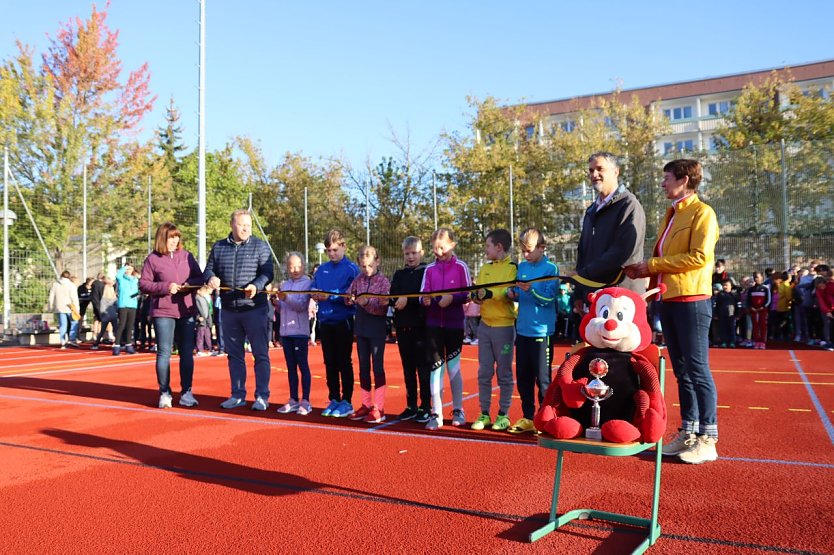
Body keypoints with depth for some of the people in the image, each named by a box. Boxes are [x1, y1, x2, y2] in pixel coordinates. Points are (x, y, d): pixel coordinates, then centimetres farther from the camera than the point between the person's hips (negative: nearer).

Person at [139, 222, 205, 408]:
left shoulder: (186, 256, 10)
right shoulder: (152, 259, 1)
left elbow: (199, 278, 13)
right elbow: (143, 284, -2)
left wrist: (190, 285, -8)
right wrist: (165, 287, -14)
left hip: (187, 311, 3)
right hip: (163, 312, -3)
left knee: (187, 353, 5)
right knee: (164, 353, 0)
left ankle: (186, 392, 14)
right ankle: (164, 393, 11)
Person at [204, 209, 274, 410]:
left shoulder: (260, 246, 1)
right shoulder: (218, 247, 11)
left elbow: (268, 273, -6)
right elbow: (208, 269, 14)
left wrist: (256, 286, -26)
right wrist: (211, 277, -10)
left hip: (254, 308, -4)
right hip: (229, 309, 4)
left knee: (260, 353, -2)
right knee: (234, 354, 12)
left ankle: (262, 396, 6)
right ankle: (237, 395, 23)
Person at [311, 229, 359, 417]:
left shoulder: (351, 268, -5)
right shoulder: (321, 269, 12)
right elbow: (313, 288, 11)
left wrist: (330, 296, -20)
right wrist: (315, 294, -11)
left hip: (343, 321, -5)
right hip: (325, 320, 5)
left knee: (344, 363, 2)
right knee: (329, 363, 11)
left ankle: (346, 402, 10)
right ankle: (334, 400, 21)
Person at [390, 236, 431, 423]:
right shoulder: (399, 274, 14)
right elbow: (393, 295, 1)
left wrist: (408, 299, -21)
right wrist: (398, 300, -19)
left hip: (421, 326, -4)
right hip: (403, 327, 5)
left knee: (423, 367, -1)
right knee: (408, 368, 10)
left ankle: (425, 407, 7)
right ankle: (411, 406, 19)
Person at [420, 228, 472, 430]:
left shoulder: (461, 267, -1)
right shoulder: (429, 269, 6)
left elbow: (468, 294, -4)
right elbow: (423, 295, 2)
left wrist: (452, 298, -21)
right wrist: (426, 300, -20)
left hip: (454, 324, -2)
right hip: (433, 324, 2)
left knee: (453, 367, 8)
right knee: (436, 367, 0)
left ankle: (458, 410, 23)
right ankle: (436, 414, 6)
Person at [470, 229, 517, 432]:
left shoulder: (513, 268, -5)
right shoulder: (485, 268, 15)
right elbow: (475, 291, 11)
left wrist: (490, 294, -31)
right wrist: (475, 295, -11)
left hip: (504, 326, -6)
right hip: (484, 325, 6)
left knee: (504, 373, 3)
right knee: (484, 372, 8)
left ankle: (503, 415, 13)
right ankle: (484, 414, 16)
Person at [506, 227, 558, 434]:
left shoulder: (550, 268, -6)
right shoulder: (522, 267, 11)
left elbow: (549, 298, -13)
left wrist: (531, 290, -26)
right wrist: (513, 294, -4)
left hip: (542, 331, -6)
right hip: (523, 330, 6)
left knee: (543, 378, 1)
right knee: (523, 376, 12)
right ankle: (528, 418, 23)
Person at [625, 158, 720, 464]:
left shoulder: (702, 212, -7)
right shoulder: (671, 214, 19)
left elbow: (700, 256, -18)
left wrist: (653, 264, -13)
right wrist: (644, 270, 1)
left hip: (692, 299, -8)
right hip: (668, 299, 8)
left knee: (697, 369, -4)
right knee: (682, 370, 12)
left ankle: (707, 439, 4)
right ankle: (687, 433, 19)